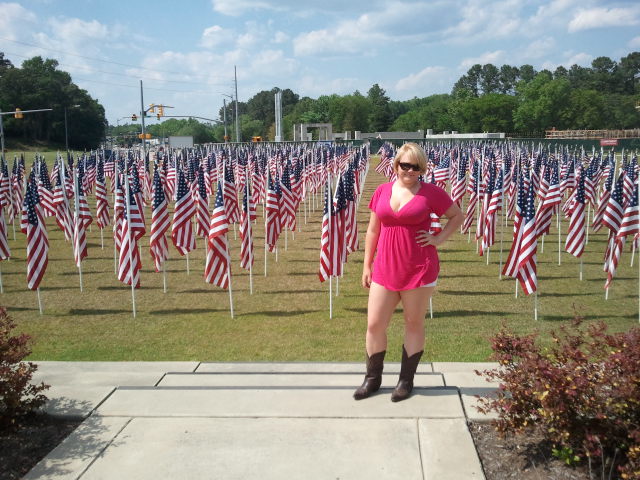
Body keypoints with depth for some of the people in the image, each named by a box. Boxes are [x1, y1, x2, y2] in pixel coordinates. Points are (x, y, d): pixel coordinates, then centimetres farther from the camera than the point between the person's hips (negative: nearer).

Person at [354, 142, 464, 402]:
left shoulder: (430, 192, -3)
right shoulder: (382, 191, 6)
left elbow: (457, 216, 9)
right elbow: (373, 230, 12)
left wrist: (438, 239, -4)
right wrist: (367, 265, 10)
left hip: (419, 269, -3)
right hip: (385, 270, 3)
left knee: (414, 324, 8)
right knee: (374, 325, 4)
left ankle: (406, 380, 23)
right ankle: (372, 378, 22)